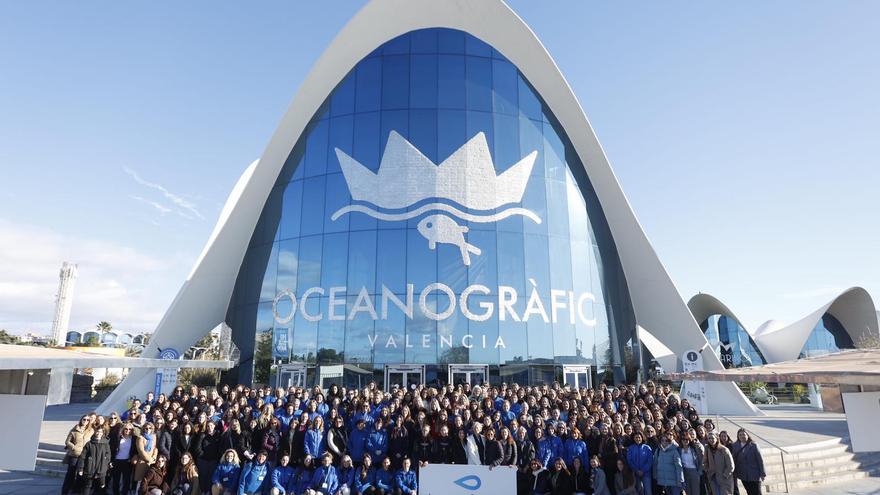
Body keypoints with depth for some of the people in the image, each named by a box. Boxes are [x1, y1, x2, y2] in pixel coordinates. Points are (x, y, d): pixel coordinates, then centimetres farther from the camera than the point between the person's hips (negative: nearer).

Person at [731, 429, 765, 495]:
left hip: (754, 475, -3)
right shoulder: (735, 446, 2)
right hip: (743, 476, 3)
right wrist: (735, 473, -3)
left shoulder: (754, 445, -6)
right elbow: (734, 459, 1)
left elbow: (760, 460, -6)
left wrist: (762, 474, -8)